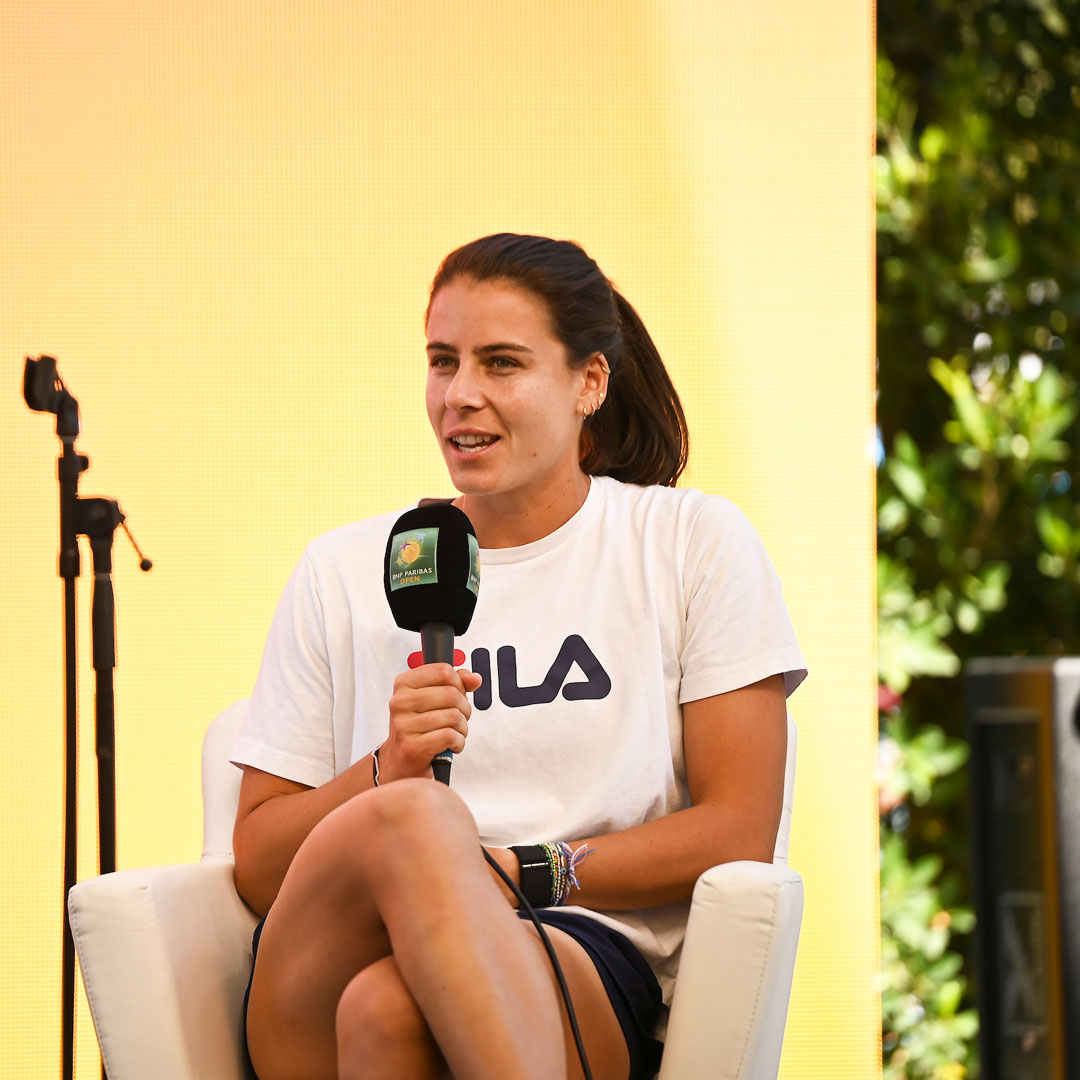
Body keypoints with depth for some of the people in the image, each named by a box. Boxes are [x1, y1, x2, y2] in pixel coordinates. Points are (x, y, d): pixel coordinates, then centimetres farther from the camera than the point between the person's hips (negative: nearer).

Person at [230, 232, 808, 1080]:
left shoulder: (694, 542, 13)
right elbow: (257, 866, 13)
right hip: (323, 971, 3)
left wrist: (521, 872, -6)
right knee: (412, 815, -36)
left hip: (588, 968, -2)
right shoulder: (343, 572, 18)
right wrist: (391, 770, -7)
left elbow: (739, 836, 5)